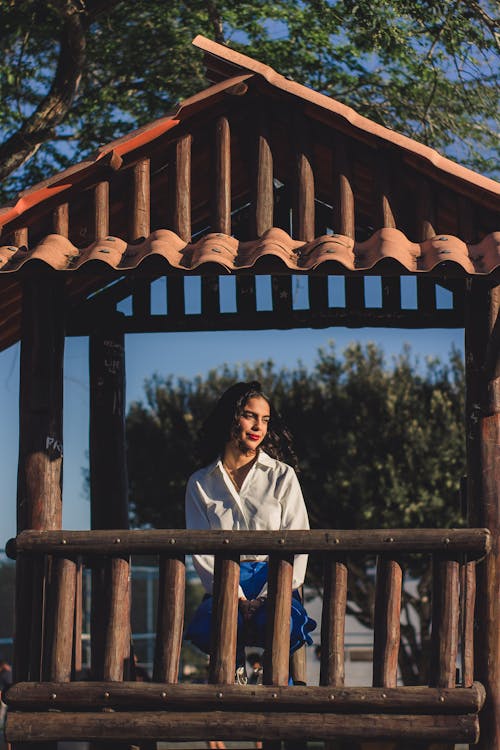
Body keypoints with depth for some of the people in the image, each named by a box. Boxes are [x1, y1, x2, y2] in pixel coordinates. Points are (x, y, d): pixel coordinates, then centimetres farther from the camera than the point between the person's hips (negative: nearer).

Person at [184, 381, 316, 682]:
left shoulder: (282, 476, 11)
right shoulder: (200, 483, 12)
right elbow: (201, 549, 3)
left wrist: (267, 598, -13)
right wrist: (237, 599, -15)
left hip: (274, 583, 0)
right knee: (207, 628, -36)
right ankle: (235, 676, -6)